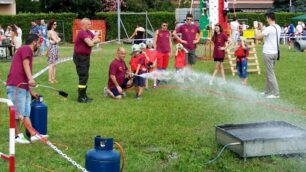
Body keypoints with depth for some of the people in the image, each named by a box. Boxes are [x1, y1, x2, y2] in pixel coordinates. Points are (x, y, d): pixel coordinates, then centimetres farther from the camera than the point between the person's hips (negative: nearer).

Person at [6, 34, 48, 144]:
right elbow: (25, 64, -19)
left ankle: (33, 135, 7)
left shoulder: (26, 50, 27)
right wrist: (30, 79, -33)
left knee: (26, 112, 7)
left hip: (23, 86, 10)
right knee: (18, 112, -4)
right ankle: (17, 136, 2)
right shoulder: (26, 49, -1)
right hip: (16, 86, -10)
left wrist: (31, 91, 36)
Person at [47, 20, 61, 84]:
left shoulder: (54, 32, 17)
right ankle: (50, 79, -5)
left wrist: (57, 39, -2)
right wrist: (58, 39, 4)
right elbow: (56, 40, -13)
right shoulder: (50, 32, -10)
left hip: (56, 48, 9)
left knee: (54, 64, 8)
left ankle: (53, 78, 12)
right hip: (52, 48, -9)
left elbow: (58, 40, 15)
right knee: (52, 64, -8)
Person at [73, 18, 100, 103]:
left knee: (85, 76, 16)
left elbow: (97, 40, 11)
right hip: (80, 57, -10)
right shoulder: (82, 32, -20)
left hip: (86, 56, 10)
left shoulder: (88, 32, 9)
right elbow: (90, 44, -27)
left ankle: (84, 95, 26)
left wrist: (93, 41, -10)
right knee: (83, 77, -9)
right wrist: (94, 40, -5)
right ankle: (81, 97, -3)